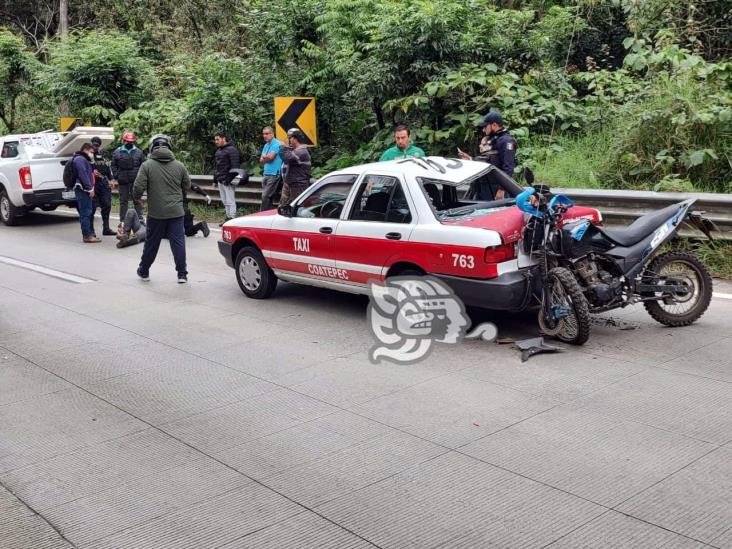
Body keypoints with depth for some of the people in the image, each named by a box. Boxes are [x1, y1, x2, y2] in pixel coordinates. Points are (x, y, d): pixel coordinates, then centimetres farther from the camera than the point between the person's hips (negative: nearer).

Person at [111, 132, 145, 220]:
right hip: (123, 181, 0)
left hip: (136, 181, 0)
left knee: (137, 200, 4)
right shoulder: (117, 152, 5)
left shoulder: (138, 152, 7)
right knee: (123, 201, 6)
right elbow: (114, 166, 7)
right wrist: (116, 178, -1)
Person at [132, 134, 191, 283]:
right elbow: (187, 186, 10)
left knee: (151, 243, 12)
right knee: (178, 242, 3)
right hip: (176, 212, 1)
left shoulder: (147, 165, -7)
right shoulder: (179, 166, 2)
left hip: (156, 213, -1)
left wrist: (137, 197, 12)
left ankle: (144, 271, 27)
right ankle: (182, 274, 2)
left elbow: (138, 187, -10)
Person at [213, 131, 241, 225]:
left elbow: (235, 166, -16)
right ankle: (228, 217, 19)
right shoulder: (218, 150, 18)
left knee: (230, 201, -8)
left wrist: (229, 178, -21)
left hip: (227, 180, -9)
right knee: (225, 201, 12)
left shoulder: (231, 150, -10)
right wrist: (215, 177, 19)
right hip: (220, 180, 9)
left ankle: (232, 219, -7)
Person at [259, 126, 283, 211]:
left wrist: (264, 157, 2)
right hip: (266, 173, 8)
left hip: (273, 174, -8)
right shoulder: (266, 145, 18)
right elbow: (261, 161, 13)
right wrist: (267, 158, -6)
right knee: (268, 196, 9)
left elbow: (271, 156, -18)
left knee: (265, 196, -11)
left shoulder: (276, 144, -8)